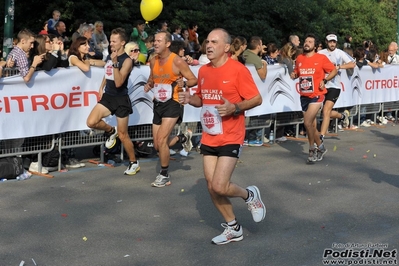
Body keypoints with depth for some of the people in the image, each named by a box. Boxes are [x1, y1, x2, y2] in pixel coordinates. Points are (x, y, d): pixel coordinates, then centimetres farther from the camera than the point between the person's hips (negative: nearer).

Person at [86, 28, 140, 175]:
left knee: (123, 135, 1)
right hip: (108, 96, 6)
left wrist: (115, 62, -31)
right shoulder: (109, 56, 7)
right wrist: (101, 87, 15)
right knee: (91, 122, -14)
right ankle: (111, 131, 16)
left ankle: (134, 163, 19)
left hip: (121, 99, -6)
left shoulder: (127, 60, -15)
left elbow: (118, 83, -26)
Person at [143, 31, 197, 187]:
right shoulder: (153, 61, 4)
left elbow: (194, 80, -9)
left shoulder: (177, 61, -14)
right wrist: (148, 84, 0)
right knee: (157, 146, 10)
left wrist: (184, 83, -29)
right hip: (158, 104, 7)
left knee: (161, 140, -17)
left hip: (173, 103, -7)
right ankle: (183, 138, 39)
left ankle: (164, 176, 1)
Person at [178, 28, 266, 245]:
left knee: (219, 186, -14)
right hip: (208, 138, 7)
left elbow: (257, 99, -11)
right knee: (211, 187, 8)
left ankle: (250, 195, 18)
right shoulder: (203, 71, 7)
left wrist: (234, 108, -27)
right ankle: (233, 228, 26)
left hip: (230, 138, -7)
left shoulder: (238, 70, -13)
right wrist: (190, 99, -2)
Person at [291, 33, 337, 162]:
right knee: (312, 125, 14)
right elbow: (297, 72, 20)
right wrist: (294, 74, -2)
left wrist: (325, 80, -13)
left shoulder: (321, 58, -7)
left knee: (307, 122, -17)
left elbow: (334, 70, 1)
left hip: (316, 95, -5)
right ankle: (320, 148, 33)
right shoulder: (299, 58, 5)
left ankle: (312, 149, 2)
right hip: (304, 96, 5)